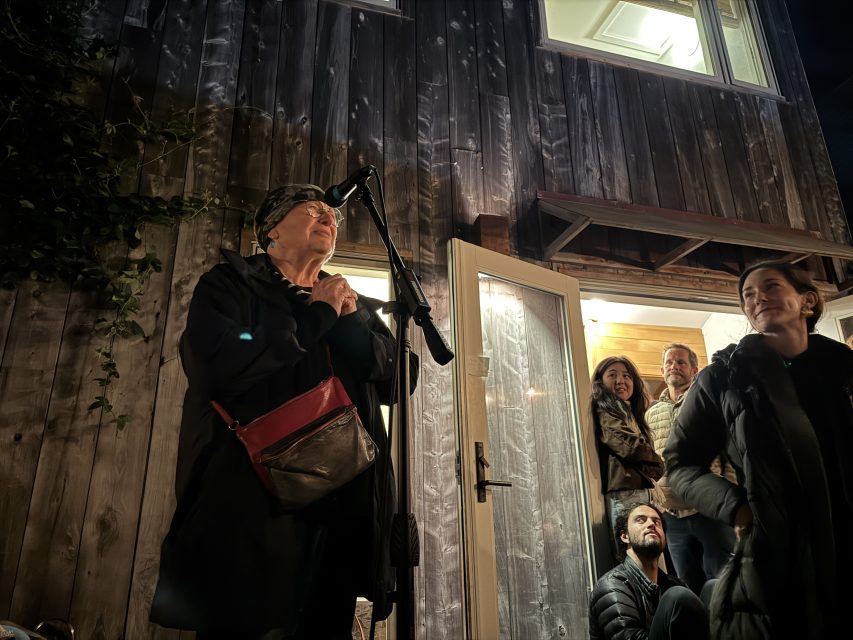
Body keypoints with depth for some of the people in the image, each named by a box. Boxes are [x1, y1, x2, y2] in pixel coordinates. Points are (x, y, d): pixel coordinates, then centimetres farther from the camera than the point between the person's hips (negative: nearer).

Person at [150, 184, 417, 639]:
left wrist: (352, 321, -6)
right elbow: (214, 364, -17)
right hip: (251, 509, -5)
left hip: (341, 511, 5)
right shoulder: (231, 282, 3)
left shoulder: (351, 306, 18)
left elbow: (400, 379, 8)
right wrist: (312, 319, -9)